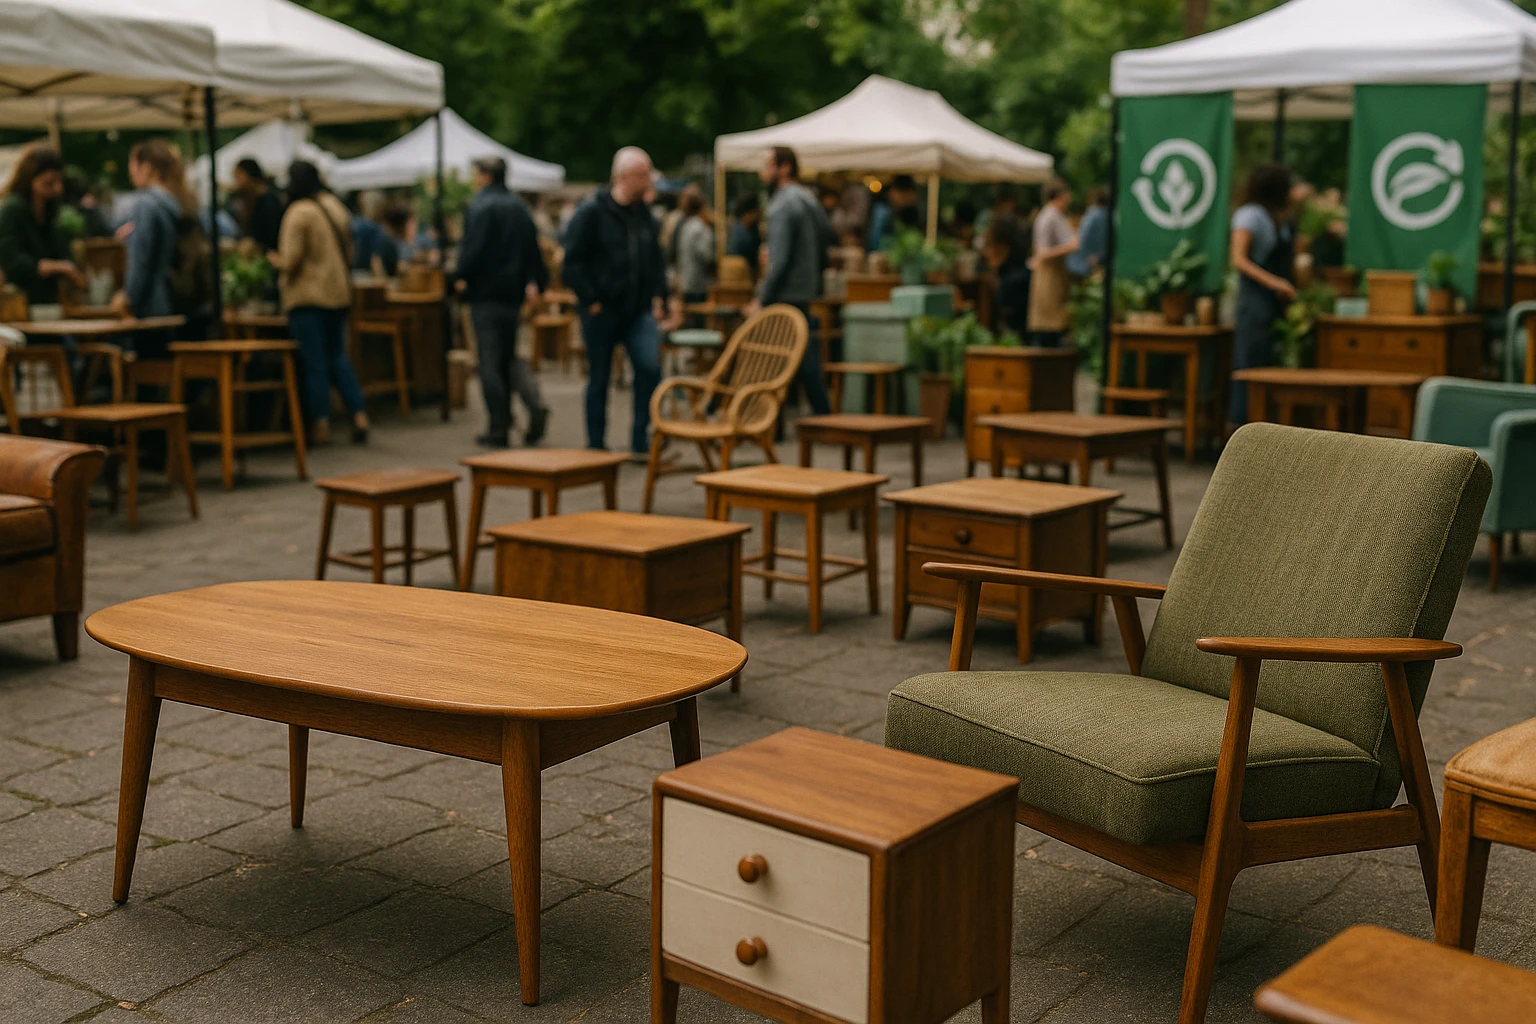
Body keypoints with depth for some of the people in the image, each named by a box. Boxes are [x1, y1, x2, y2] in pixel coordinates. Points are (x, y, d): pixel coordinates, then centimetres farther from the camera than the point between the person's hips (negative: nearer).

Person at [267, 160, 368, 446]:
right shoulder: (334, 206, 7)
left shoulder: (298, 212, -15)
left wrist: (277, 261, 6)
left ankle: (321, 424, 1)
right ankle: (359, 416, 5)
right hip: (338, 292, 6)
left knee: (314, 362, -1)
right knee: (338, 356, 14)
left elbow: (291, 259, -14)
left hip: (307, 296, -6)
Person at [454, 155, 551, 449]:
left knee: (490, 361, -1)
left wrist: (461, 278, -5)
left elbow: (473, 248, -17)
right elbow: (532, 247, 10)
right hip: (513, 293, 7)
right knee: (510, 356, 18)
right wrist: (533, 281, 13)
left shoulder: (481, 207, -13)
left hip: (485, 293, -7)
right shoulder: (520, 207, 10)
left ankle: (499, 428, 1)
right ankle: (535, 404, -4)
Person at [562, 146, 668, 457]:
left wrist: (658, 297, 8)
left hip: (639, 311, 4)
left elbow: (656, 261, 19)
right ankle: (596, 446, 16)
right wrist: (590, 301, -13)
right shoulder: (591, 212, -8)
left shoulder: (645, 215, 10)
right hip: (602, 311, -4)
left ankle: (640, 442, -3)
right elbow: (573, 262, -10)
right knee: (599, 379, 5)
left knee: (650, 367, -12)